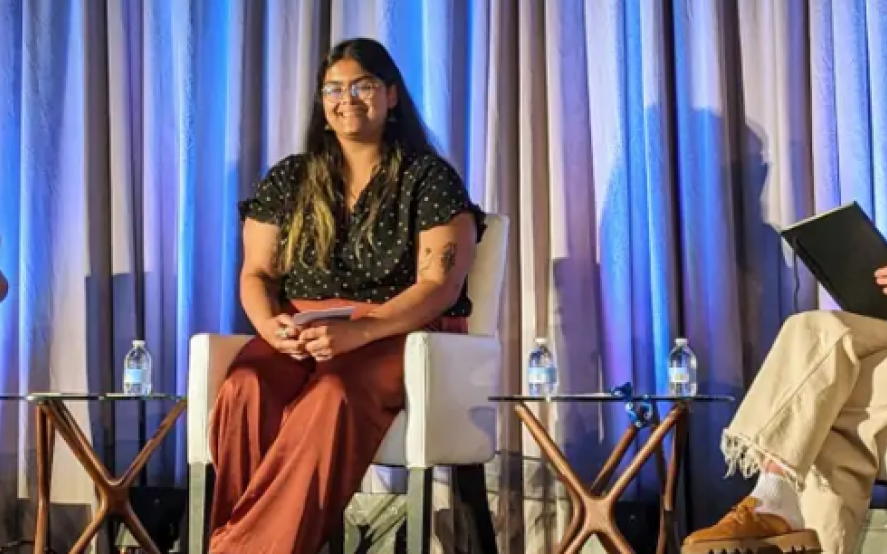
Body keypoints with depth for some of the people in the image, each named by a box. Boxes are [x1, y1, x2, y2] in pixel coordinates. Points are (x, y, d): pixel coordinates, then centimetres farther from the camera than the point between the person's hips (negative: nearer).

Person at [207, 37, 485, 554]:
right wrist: (272, 326, -12)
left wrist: (357, 331, -23)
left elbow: (440, 284, -7)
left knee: (332, 399, -38)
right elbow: (257, 274, 12)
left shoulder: (430, 178, 2)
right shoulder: (288, 180, 14)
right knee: (245, 394, -33)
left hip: (399, 336, -3)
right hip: (298, 336, 3)